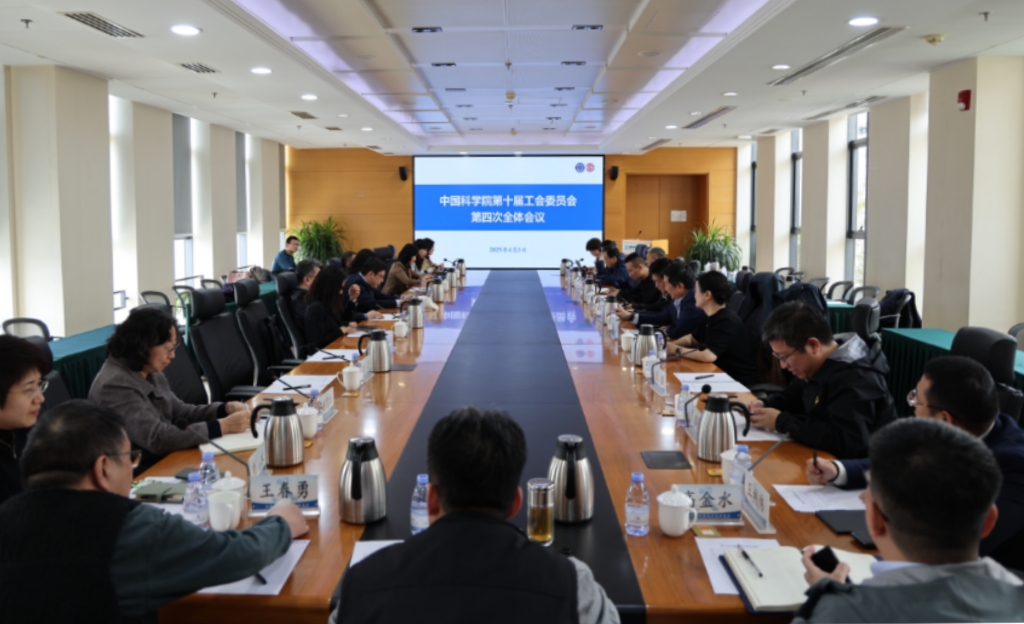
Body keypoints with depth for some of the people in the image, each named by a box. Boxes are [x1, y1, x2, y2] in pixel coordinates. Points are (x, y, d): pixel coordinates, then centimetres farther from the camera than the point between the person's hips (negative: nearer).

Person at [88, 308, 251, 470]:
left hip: (164, 461, 8)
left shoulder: (150, 373, 5)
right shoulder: (115, 385, -21)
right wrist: (222, 427, -25)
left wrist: (226, 409, -3)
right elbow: (157, 439, -27)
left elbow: (179, 412, 13)